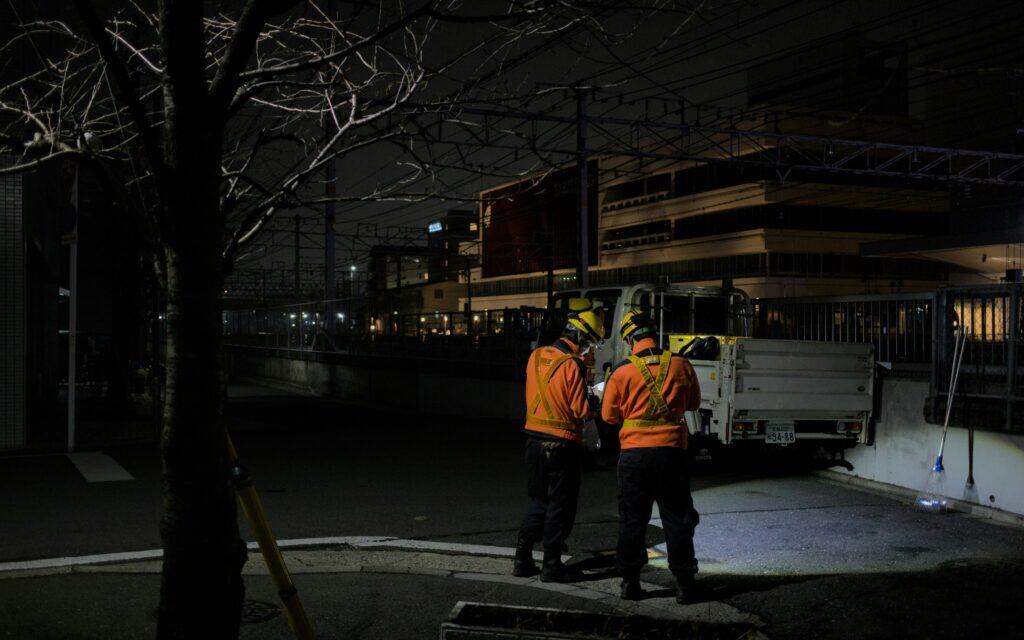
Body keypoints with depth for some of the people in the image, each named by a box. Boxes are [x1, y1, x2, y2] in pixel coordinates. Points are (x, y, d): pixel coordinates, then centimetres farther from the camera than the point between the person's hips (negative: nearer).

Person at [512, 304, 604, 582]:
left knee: (539, 501, 19)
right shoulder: (572, 365, -16)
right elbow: (582, 410, -15)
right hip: (562, 444, -6)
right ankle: (551, 566, 10)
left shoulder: (536, 356, 5)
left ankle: (523, 560, 19)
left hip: (535, 439, 7)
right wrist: (597, 400, 4)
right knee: (560, 506, 6)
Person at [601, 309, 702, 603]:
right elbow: (694, 403, 13)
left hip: (634, 454, -1)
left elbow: (609, 415, 2)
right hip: (672, 451, 1)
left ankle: (630, 582, 13)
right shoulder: (680, 364, -2)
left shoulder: (622, 371, -7)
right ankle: (684, 584, 11)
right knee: (677, 519, 9)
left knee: (632, 520, 10)